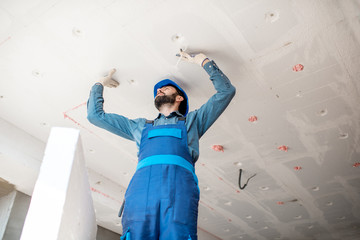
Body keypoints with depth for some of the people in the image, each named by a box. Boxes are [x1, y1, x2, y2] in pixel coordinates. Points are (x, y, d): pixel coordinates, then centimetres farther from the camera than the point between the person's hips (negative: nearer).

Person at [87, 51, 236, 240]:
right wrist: (100, 84, 50)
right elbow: (96, 115, 41)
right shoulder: (141, 126, 36)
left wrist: (204, 61, 34)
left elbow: (226, 91, 30)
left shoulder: (191, 120, 33)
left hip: (179, 183, -1)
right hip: (142, 181, 2)